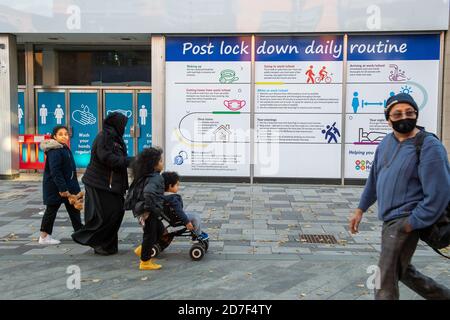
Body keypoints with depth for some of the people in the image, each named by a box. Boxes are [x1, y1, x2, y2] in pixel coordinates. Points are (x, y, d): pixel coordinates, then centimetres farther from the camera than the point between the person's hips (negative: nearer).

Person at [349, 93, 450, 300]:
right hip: (390, 220, 8)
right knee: (403, 271, 24)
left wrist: (410, 225, -16)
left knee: (385, 281, -3)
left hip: (405, 222, -8)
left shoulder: (430, 148, -16)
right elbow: (374, 177, 18)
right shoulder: (387, 142, 8)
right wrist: (361, 209, 19)